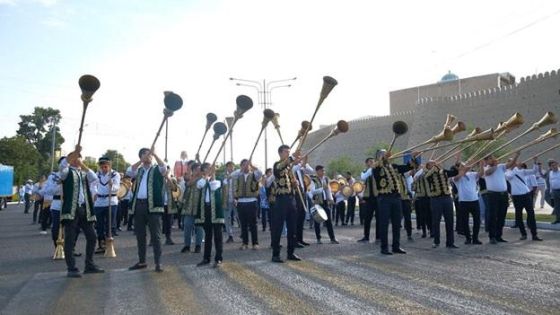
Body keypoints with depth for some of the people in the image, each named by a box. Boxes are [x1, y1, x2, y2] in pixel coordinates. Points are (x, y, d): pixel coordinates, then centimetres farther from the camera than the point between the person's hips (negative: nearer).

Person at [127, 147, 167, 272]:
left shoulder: (156, 169, 6)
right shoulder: (138, 170, 16)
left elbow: (164, 167, -16)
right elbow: (129, 171, -4)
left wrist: (154, 154, -19)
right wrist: (141, 160, -10)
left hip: (153, 206, -4)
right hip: (138, 205, 5)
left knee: (155, 235, -3)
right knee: (140, 235, 11)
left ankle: (158, 263, 1)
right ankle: (142, 261, 22)